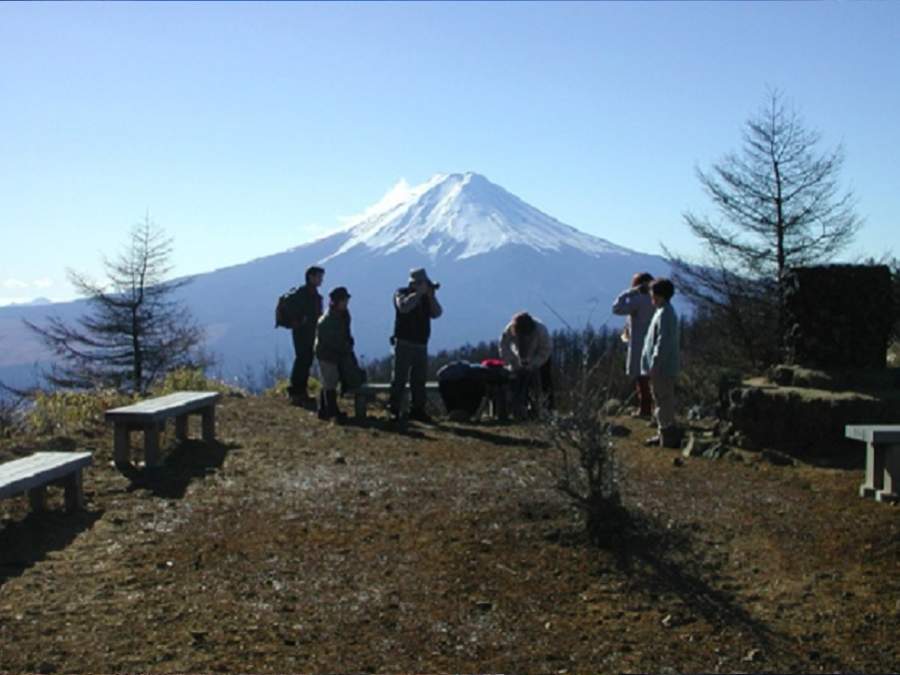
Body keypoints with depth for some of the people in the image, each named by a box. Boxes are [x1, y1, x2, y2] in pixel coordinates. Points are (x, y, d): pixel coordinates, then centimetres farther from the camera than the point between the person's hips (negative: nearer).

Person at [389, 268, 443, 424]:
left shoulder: (427, 298, 12)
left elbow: (437, 313, 0)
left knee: (419, 380, 6)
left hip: (421, 345, 5)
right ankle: (394, 411, -2)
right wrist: (419, 293, -19)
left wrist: (431, 296, -10)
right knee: (399, 378, -5)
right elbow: (404, 307, -23)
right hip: (404, 343, -5)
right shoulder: (401, 293, -2)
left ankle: (417, 410, 12)